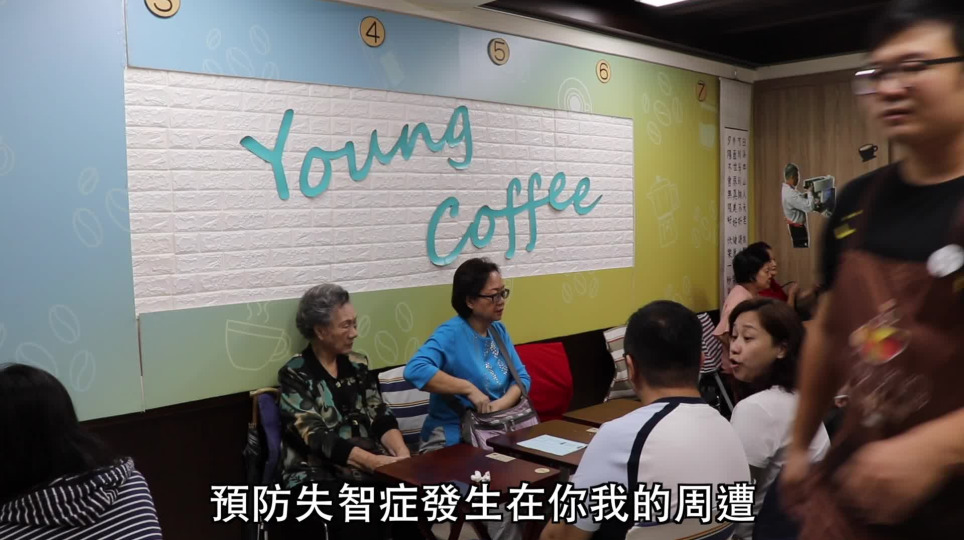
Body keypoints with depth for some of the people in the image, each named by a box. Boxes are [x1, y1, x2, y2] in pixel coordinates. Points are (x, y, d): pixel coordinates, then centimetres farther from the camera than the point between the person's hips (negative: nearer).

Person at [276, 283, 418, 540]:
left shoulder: (357, 364, 14)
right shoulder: (295, 375, -3)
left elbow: (380, 417, 8)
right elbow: (316, 437, -13)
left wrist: (402, 454, -13)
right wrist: (375, 462, -23)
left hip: (371, 466, 5)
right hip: (319, 475, -4)